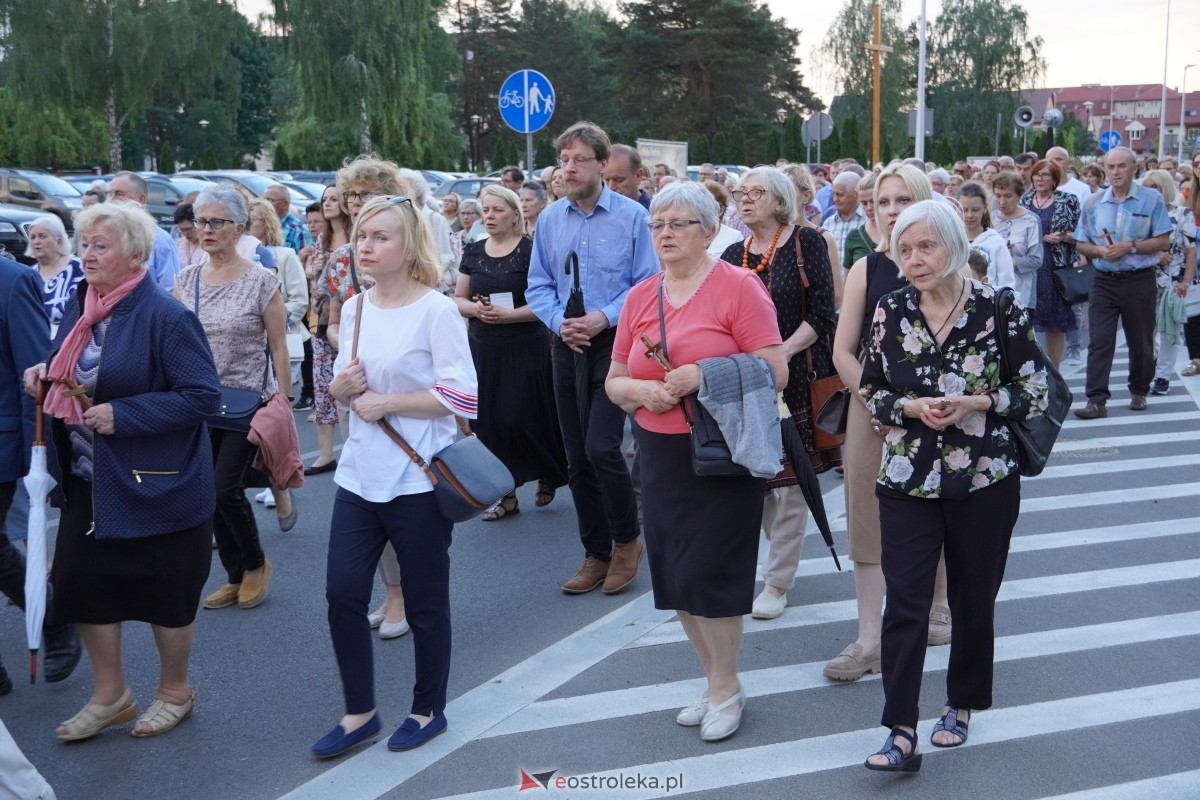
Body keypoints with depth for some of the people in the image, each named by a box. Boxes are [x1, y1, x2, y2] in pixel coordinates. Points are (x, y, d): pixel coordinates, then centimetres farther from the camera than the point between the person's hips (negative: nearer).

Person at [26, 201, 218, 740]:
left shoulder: (165, 317, -18)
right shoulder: (79, 307, 6)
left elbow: (203, 396, -22)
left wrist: (122, 416, -24)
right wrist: (45, 375, -2)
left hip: (155, 485, -7)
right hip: (87, 481, 7)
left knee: (164, 593, 9)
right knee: (80, 581, 9)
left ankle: (175, 691, 31)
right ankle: (109, 693, 28)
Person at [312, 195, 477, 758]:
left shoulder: (436, 311, -12)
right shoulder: (355, 308, 7)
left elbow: (461, 396, -17)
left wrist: (387, 402, -18)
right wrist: (340, 386, -6)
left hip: (418, 479, -6)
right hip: (360, 474, 6)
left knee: (424, 602, 8)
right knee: (342, 594, 4)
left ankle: (428, 710, 27)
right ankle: (360, 713, 21)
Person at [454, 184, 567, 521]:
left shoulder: (530, 250, -7)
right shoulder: (473, 252, 8)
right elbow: (458, 299, 11)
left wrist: (509, 314, -22)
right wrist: (475, 308, -9)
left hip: (525, 349, -5)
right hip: (483, 349, 5)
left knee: (520, 419, -6)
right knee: (489, 421, 2)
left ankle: (548, 475, 22)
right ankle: (506, 493, 14)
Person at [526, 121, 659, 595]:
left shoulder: (630, 216, -6)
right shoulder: (550, 219, 7)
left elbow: (647, 284, -6)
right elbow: (537, 285, 10)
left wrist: (604, 317, -17)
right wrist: (560, 321, -8)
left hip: (614, 343, -5)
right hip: (567, 346, 5)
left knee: (601, 447, -14)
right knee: (577, 457, 8)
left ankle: (626, 540, 9)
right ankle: (596, 554, 21)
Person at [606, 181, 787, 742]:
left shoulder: (738, 287, -8)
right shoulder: (640, 297, 8)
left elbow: (774, 371, -13)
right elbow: (614, 381, 12)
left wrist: (703, 376, -22)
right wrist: (640, 390, -11)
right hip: (661, 456, 6)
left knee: (708, 573, -4)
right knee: (676, 575, 10)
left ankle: (725, 689, 16)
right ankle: (716, 680, 29)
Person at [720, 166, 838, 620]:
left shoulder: (806, 242, -4)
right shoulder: (733, 255, 9)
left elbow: (821, 312, -9)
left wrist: (782, 353, -19)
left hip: (799, 375, -4)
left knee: (793, 477, 0)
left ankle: (778, 581, 8)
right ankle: (783, 553, 31)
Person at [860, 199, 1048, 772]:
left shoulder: (998, 309, -7)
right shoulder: (890, 312, -1)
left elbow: (1036, 391, -2)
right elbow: (870, 391, 6)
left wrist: (974, 404, -17)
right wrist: (912, 407, -14)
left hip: (985, 480, -1)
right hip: (908, 481, 1)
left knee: (973, 599, 13)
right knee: (904, 605, -5)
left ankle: (961, 706, 34)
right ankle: (901, 736, -3)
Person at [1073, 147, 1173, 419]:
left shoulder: (1151, 200, -2)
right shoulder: (1093, 203, 6)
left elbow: (1163, 241, -5)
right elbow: (1082, 244, 9)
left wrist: (1130, 247, -16)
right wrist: (1101, 250, -11)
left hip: (1140, 281, -2)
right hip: (1104, 281, 2)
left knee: (1140, 341, 10)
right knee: (1099, 341, -6)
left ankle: (1139, 392, 27)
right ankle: (1097, 400, -7)